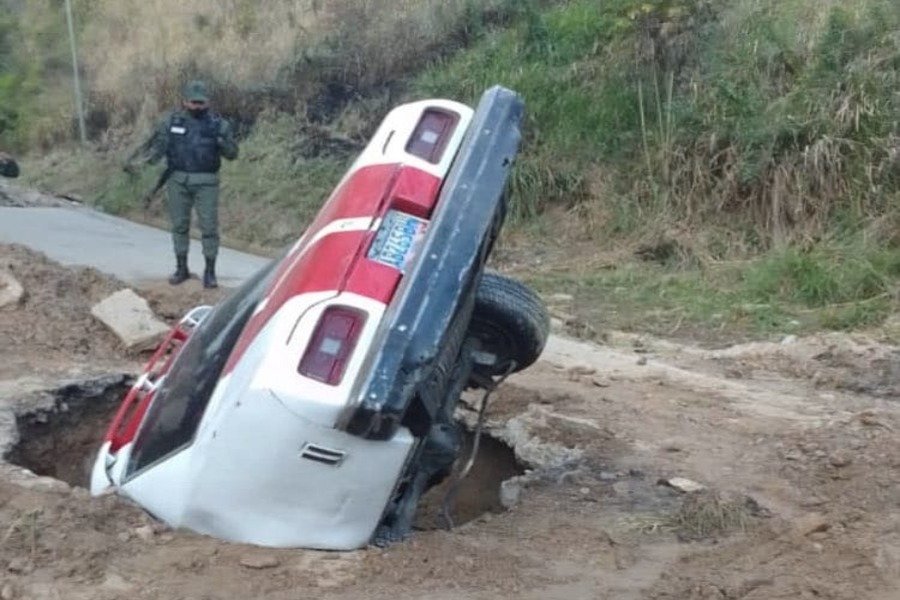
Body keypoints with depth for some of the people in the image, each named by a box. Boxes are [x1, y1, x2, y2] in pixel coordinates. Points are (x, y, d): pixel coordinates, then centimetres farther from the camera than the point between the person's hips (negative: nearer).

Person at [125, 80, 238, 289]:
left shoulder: (218, 124, 3)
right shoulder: (170, 122, 5)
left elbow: (233, 153, 4)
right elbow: (156, 147, 7)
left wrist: (223, 144, -18)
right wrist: (136, 160, -7)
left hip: (206, 182, -1)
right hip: (178, 180, 2)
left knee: (209, 226, -4)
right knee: (179, 225, 8)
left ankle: (210, 271, 5)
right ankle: (181, 268, 19)